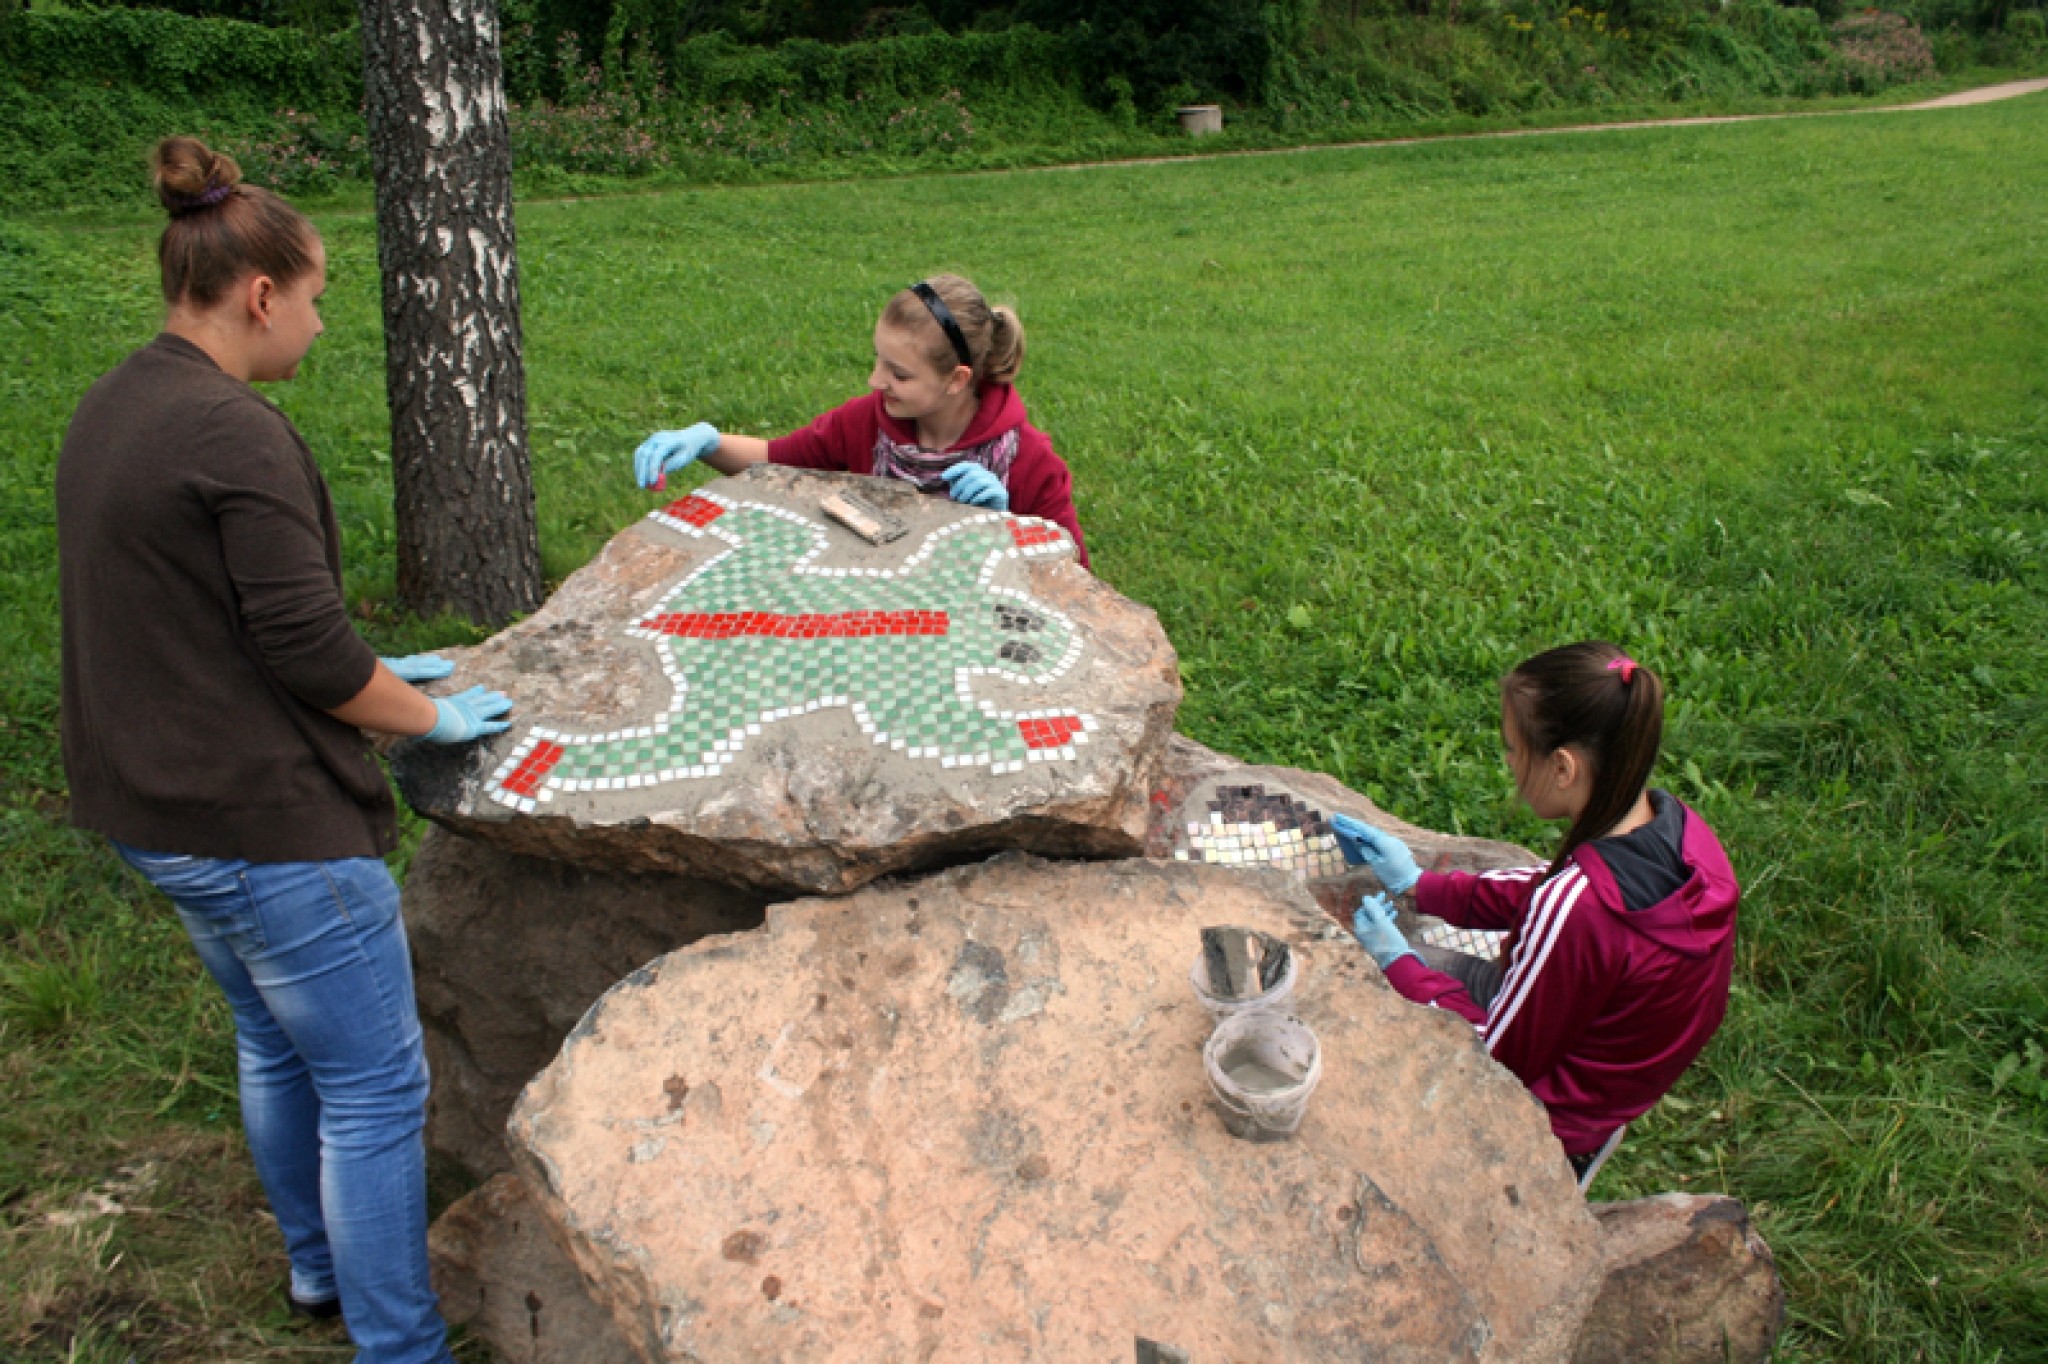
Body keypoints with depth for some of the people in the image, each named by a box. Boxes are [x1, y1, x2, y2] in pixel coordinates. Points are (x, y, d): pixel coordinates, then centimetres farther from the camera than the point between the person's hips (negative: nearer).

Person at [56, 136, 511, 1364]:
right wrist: (434, 716, -5)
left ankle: (321, 1266, 46)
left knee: (276, 1044, 27)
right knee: (375, 1088, 3)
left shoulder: (112, 411, 9)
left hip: (155, 804, 11)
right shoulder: (237, 435, -22)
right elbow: (307, 649, -22)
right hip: (265, 822, -11)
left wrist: (369, 673, 14)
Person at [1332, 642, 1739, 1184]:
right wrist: (1417, 885, 6)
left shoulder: (1575, 908, -38)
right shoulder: (1676, 823, -14)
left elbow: (1496, 1056, -21)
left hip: (1548, 1117, -8)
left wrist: (1398, 963, -9)